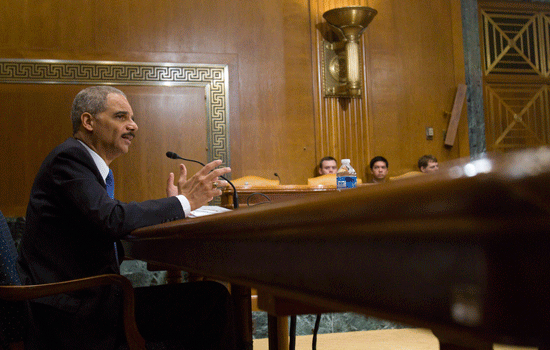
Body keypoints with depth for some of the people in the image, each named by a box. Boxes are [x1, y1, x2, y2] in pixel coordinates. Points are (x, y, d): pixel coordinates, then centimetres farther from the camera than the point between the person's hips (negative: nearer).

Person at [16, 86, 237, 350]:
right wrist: (183, 202, -15)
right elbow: (111, 221, -24)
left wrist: (172, 204, 11)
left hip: (100, 296, 9)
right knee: (210, 301, -18)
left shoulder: (85, 161, 19)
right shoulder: (69, 157, -10)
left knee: (212, 297, -4)